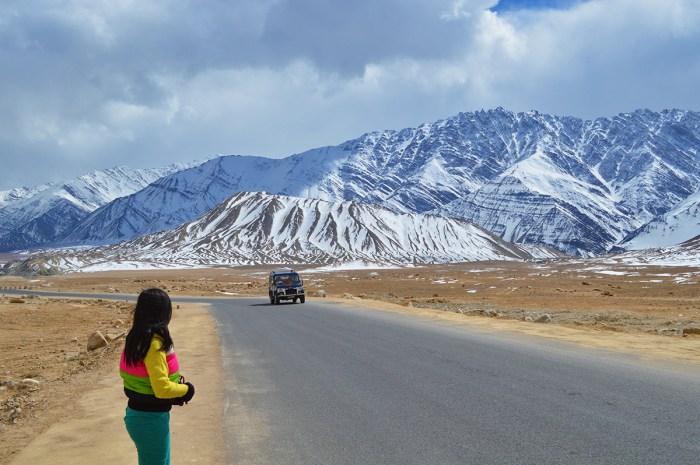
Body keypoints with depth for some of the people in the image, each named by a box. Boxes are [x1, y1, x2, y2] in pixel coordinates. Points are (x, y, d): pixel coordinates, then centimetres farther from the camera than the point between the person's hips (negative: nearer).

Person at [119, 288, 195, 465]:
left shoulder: (136, 338, 3)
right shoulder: (154, 343, -23)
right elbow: (162, 388, -26)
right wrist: (186, 389, -7)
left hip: (138, 412, 9)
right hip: (150, 419, -9)